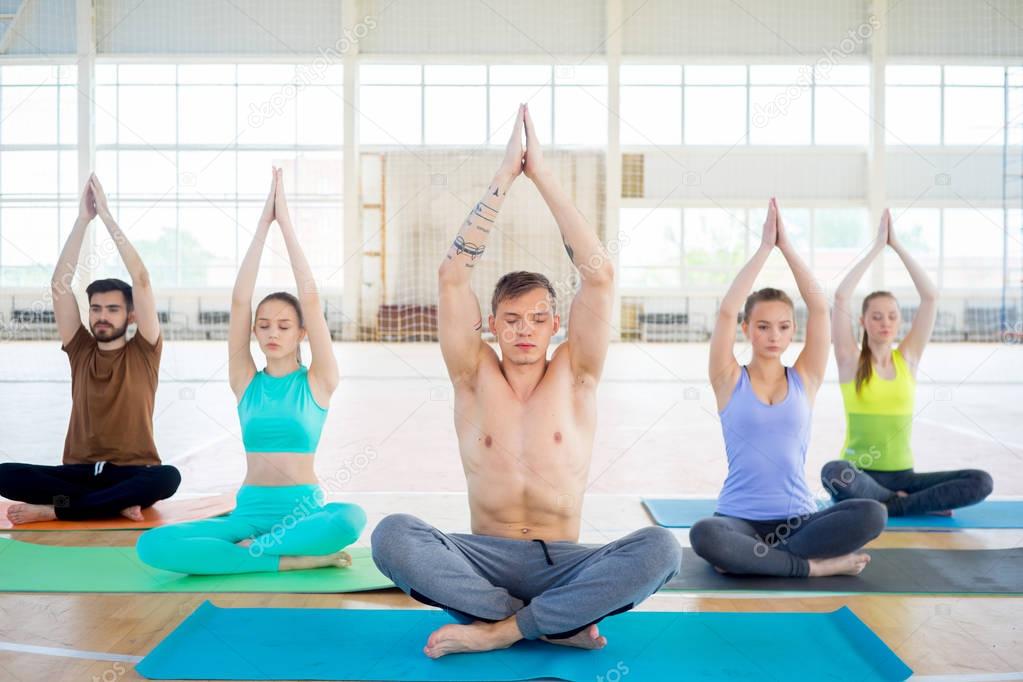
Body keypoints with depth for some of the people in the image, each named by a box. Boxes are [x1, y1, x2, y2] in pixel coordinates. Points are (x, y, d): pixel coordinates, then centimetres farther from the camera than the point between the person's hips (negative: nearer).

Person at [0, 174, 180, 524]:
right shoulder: (80, 350, 9)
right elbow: (59, 283, 1)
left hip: (133, 473, -2)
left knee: (168, 477, -37)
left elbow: (141, 280, -8)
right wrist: (83, 218, -3)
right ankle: (117, 505, -26)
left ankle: (54, 509, -28)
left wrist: (107, 216, -7)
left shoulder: (143, 351, 2)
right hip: (79, 471, 3)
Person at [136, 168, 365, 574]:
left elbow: (311, 297, -7)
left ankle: (249, 550, -19)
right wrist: (263, 224, -2)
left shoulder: (317, 382, 1)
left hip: (303, 507, -2)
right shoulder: (246, 382, 7)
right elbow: (239, 300, 0)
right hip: (249, 510, 3)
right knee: (152, 546, -23)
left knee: (351, 518, -38)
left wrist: (285, 220, -5)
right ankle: (293, 558, -24)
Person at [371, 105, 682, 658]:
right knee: (391, 536, -30)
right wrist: (504, 176, -10)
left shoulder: (574, 376, 2)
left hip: (562, 563, 0)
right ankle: (558, 622, -22)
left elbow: (599, 276, -9)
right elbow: (452, 275, -8)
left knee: (661, 549, -30)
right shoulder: (475, 377, 2)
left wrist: (542, 174, -10)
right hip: (485, 559, 0)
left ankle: (497, 629, -22)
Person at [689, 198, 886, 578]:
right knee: (703, 535, -37)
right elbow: (726, 312, -12)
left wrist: (786, 246, -4)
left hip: (797, 519, 3)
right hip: (739, 519, -2)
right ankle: (813, 565, -19)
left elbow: (820, 308, -3)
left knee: (872, 515, -27)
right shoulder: (730, 381, 2)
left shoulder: (804, 380, 7)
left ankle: (749, 557, -18)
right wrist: (765, 247, -9)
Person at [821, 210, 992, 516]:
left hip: (901, 476, 3)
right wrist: (877, 247, -5)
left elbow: (930, 296, 0)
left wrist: (896, 245, -1)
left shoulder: (907, 358, 7)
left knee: (981, 482, -19)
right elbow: (841, 297, -12)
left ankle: (889, 505, -14)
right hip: (860, 476, -3)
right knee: (833, 473, -38)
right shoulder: (851, 360, -1)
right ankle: (908, 502, -15)